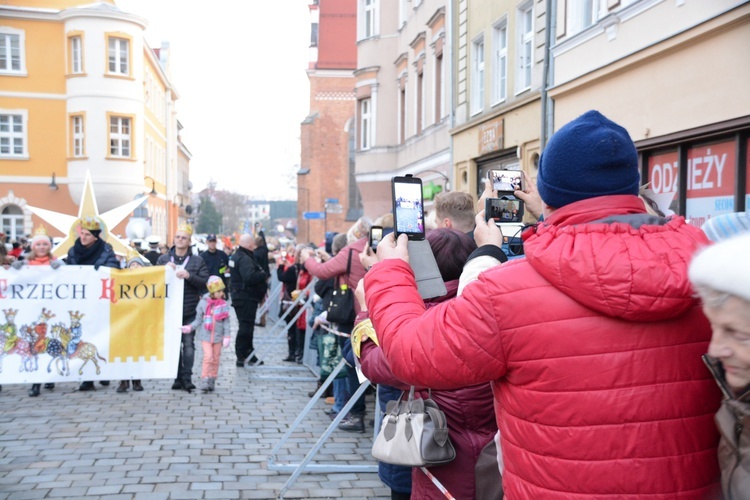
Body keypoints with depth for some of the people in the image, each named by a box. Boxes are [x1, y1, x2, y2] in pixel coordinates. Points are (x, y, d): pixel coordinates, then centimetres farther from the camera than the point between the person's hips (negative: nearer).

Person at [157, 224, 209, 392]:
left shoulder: (197, 261, 4)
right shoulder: (163, 259, 8)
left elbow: (205, 282, -3)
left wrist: (189, 276, -16)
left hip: (190, 311, -1)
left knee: (188, 343, -3)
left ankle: (187, 377, 1)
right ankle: (178, 378, 13)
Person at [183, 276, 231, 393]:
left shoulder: (223, 304, -1)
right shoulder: (203, 303, -4)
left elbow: (226, 322, 1)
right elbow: (198, 320, 3)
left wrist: (227, 336, -4)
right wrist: (190, 327, -13)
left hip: (218, 336, 2)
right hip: (205, 335, -2)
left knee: (216, 358, 7)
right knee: (208, 356, -13)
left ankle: (212, 380, 19)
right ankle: (204, 380, -5)